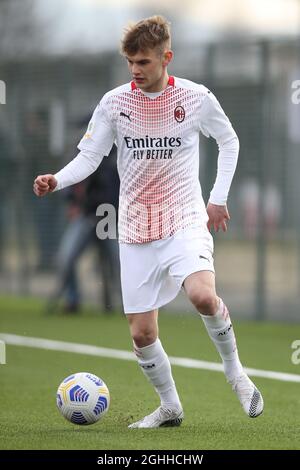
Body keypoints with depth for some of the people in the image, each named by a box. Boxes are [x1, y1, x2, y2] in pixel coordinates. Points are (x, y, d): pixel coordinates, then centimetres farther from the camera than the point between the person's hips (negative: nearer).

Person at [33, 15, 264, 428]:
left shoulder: (196, 98, -5)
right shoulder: (114, 102, -3)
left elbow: (229, 141, 11)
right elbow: (89, 157, -1)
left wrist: (219, 198, 4)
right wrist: (57, 180, -21)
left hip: (185, 220, -3)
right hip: (136, 231, 3)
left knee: (203, 295, -31)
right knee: (142, 334, 2)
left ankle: (234, 370, -5)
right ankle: (170, 407, 25)